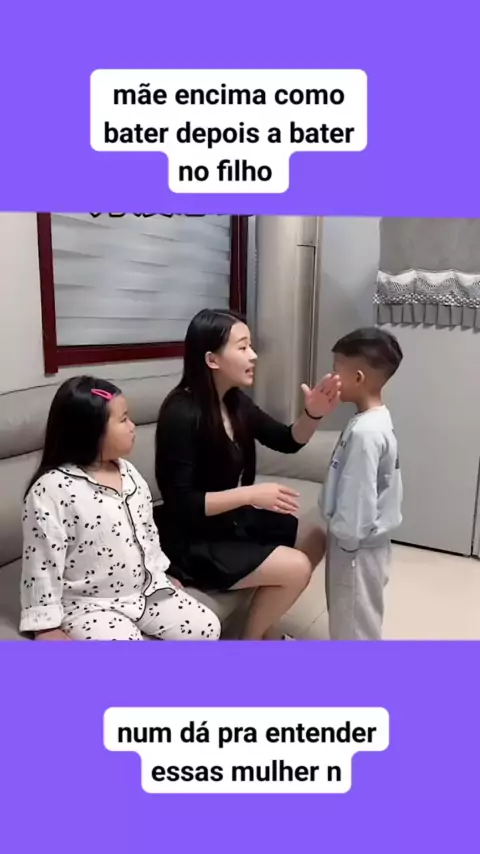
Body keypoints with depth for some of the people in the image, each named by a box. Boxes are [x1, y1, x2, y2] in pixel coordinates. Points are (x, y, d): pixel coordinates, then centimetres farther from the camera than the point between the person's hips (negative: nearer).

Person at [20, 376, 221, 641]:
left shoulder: (128, 473, 3)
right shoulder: (51, 489, -21)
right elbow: (42, 564, -18)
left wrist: (160, 573, 20)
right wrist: (47, 626, -16)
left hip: (147, 588, 7)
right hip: (89, 605, -7)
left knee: (207, 628, 0)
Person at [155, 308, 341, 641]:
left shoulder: (235, 401, -1)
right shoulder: (182, 414, -25)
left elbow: (288, 441, 5)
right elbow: (179, 504, -25)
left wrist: (314, 413, -15)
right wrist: (250, 494, -28)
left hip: (231, 519, 9)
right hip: (192, 540, -9)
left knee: (314, 539, 9)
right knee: (296, 568, -15)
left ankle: (267, 628, 25)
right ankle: (250, 642, 11)